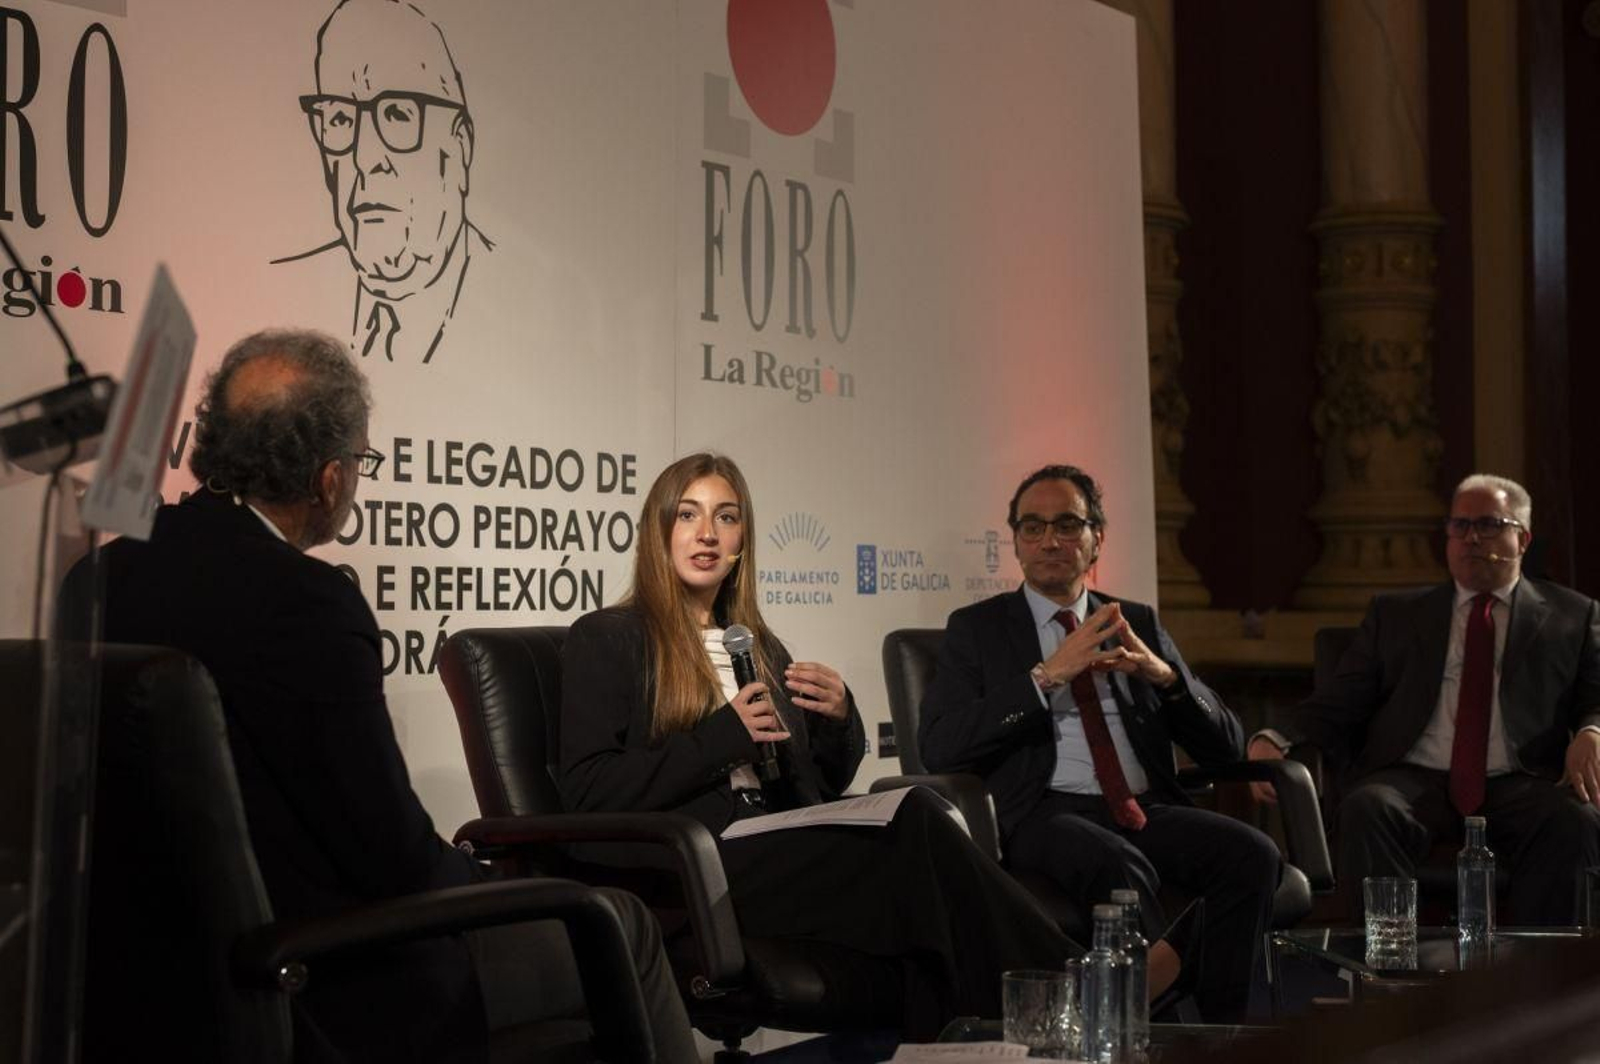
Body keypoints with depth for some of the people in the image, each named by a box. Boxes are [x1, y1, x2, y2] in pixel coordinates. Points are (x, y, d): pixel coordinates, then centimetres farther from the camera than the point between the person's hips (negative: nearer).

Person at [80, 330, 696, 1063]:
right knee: (620, 925, 11)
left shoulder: (111, 573, 0)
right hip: (331, 982, -8)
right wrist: (488, 883, 2)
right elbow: (393, 858, -21)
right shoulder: (301, 598, -24)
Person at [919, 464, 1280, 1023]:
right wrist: (1047, 676, -12)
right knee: (1121, 869, -36)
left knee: (1253, 854, -26)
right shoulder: (976, 628, 12)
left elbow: (1226, 746, 14)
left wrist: (1162, 673, -6)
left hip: (1148, 808, 4)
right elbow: (939, 747, -5)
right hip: (1046, 814, -4)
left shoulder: (1139, 623, 20)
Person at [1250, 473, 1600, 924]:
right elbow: (1335, 705, 15)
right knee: (1365, 809, -33)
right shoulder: (1395, 613, 22)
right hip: (1413, 780, 1)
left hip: (1518, 784, 0)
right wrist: (1276, 743, -6)